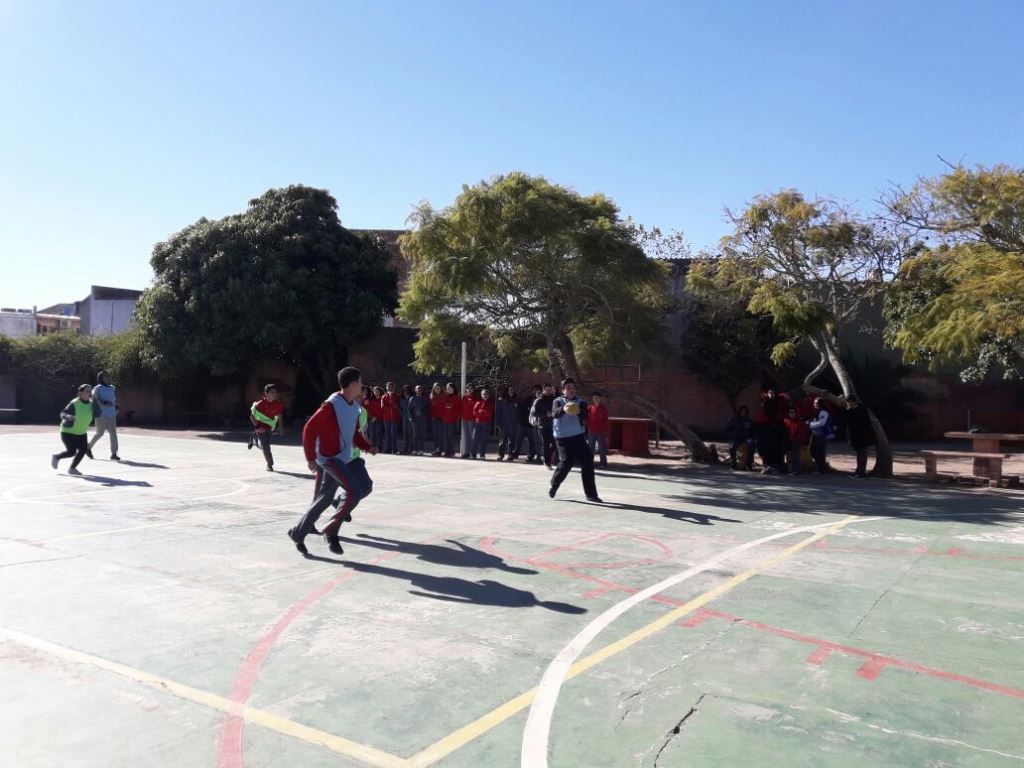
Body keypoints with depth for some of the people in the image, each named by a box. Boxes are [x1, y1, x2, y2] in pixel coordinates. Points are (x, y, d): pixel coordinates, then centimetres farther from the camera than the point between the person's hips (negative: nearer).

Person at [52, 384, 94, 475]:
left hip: (81, 432, 6)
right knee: (71, 452, -11)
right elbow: (62, 414, -21)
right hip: (68, 431, -6)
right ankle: (56, 457, 21)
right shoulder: (74, 403, -21)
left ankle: (72, 468, 9)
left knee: (83, 449, -9)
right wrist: (68, 416, -40)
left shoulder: (91, 404, -3)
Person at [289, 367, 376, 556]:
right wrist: (310, 459, -19)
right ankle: (331, 531, -5)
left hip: (346, 458, 9)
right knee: (354, 491, -20)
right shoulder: (331, 405, -18)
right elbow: (309, 429, -17)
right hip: (330, 458, -9)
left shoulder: (355, 406, 8)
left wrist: (367, 447, 4)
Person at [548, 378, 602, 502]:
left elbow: (585, 417, -11)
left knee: (588, 462, -2)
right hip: (563, 438, -3)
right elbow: (555, 414, -20)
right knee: (566, 462, -11)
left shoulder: (580, 403, 7)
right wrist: (563, 409, -44)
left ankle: (591, 494, 6)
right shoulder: (558, 401, 1)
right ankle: (554, 485, 18)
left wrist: (579, 411, -35)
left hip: (579, 436, 3)